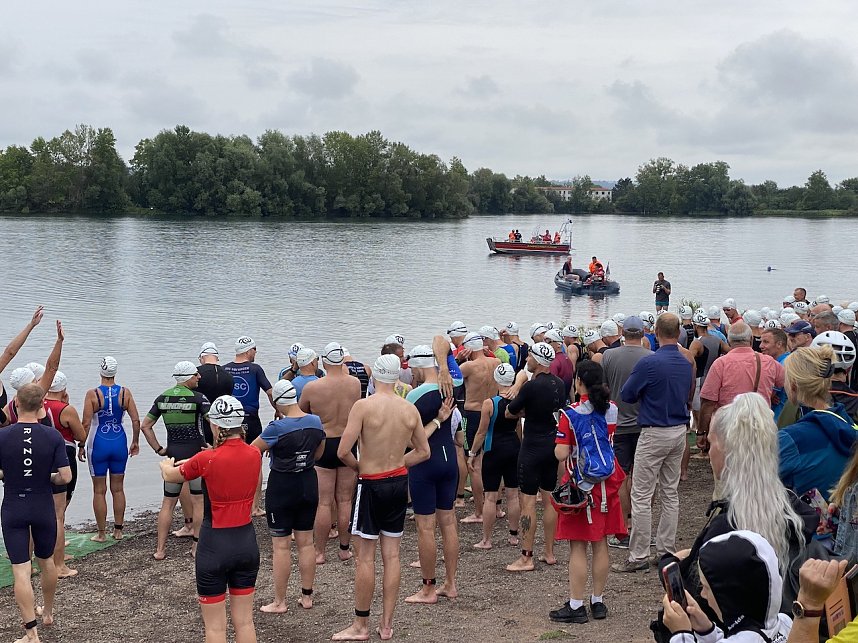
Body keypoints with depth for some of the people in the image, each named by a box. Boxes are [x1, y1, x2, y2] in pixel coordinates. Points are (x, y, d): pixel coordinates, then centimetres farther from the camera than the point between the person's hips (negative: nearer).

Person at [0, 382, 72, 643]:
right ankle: (48, 612, 41)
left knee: (21, 571, 0)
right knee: (47, 561, 23)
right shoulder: (53, 436, -11)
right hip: (44, 509, 2)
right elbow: (65, 477, -12)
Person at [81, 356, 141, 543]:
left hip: (98, 443, -3)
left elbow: (86, 424, -13)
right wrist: (135, 442, 8)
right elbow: (136, 420, -5)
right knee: (118, 489, 14)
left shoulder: (92, 394, -11)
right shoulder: (125, 392, -4)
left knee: (99, 490, 7)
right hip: (119, 443, 3)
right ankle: (118, 530, 19)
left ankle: (101, 533, 12)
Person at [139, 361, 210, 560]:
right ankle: (197, 546, 11)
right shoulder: (198, 398, -10)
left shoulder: (163, 398, 6)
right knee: (198, 502, 8)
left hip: (173, 453, 4)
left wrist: (158, 449, 11)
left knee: (168, 503, 11)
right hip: (196, 452, -4)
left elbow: (145, 426, 8)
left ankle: (160, 549, 11)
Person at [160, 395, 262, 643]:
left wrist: (166, 465, 27)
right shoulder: (254, 455, -3)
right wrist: (191, 463, 32)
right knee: (244, 622, 13)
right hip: (247, 542, 5)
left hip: (215, 545, -5)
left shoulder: (207, 460, -17)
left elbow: (170, 477, 2)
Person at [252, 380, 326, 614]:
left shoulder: (277, 428, -22)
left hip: (281, 487, -5)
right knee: (306, 542, 13)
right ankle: (307, 596, 21)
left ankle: (279, 602, 10)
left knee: (281, 545, 3)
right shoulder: (316, 422, -4)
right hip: (309, 484, 6)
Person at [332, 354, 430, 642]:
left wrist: (360, 467, 1)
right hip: (399, 482, 5)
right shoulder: (410, 409, 0)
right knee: (392, 554, 11)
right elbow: (424, 452, 9)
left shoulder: (364, 406, -15)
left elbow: (343, 452, -18)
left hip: (371, 485, -5)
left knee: (366, 556, 3)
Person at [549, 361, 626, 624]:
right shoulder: (612, 410, 0)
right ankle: (598, 601, 20)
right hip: (606, 483, 5)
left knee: (578, 546, 0)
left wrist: (559, 440, 2)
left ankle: (576, 606, 4)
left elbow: (561, 454, -18)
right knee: (600, 543, 12)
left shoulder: (571, 415, -16)